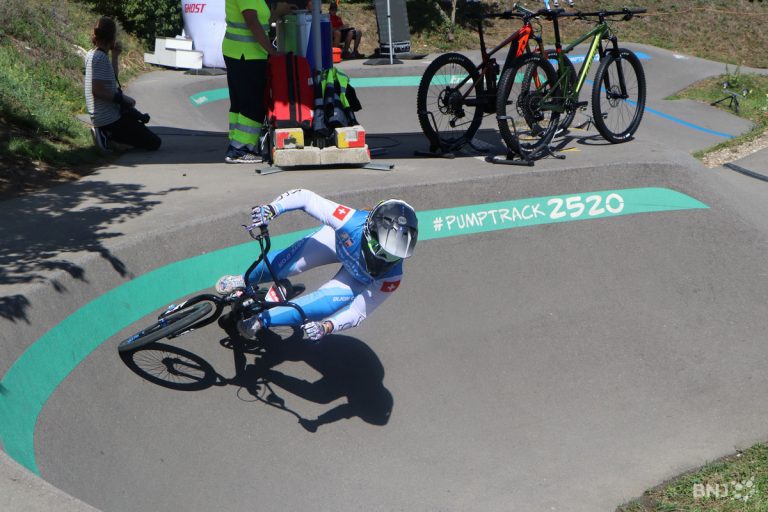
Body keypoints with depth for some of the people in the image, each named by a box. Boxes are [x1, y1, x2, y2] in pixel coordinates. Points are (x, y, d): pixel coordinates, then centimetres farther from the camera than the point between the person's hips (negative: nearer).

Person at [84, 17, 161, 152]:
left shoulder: (92, 54, 10)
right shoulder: (101, 58, -19)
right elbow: (97, 91, -25)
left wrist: (115, 56, 10)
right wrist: (122, 98, -17)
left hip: (99, 116, 10)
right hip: (109, 119, -10)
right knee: (154, 143, -9)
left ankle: (106, 132, 12)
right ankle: (109, 135, -8)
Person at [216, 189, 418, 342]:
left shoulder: (391, 276, -39)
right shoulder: (352, 222, -43)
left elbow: (358, 312, -28)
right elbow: (305, 197, -33)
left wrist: (326, 327, -44)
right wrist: (271, 209, -47)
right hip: (338, 239, 1)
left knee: (324, 304, -18)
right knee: (283, 265, -5)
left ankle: (261, 321, 7)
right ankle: (243, 281, 31)